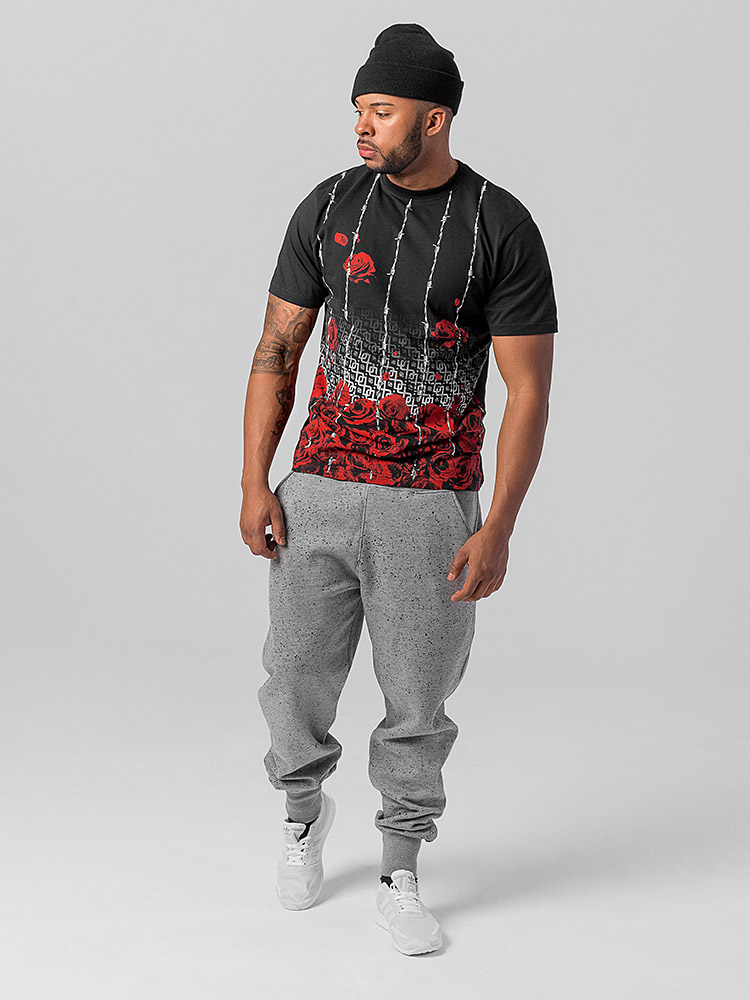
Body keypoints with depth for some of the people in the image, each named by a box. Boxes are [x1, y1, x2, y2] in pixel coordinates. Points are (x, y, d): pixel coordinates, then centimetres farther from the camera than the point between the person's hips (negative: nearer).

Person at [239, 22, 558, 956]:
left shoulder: (502, 228, -7)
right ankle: (305, 810, 40)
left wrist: (498, 530, -13)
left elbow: (528, 390, -7)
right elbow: (276, 351, 6)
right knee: (296, 684, 8)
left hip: (433, 503, -2)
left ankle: (400, 880, 25)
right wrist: (254, 485, -2)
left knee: (418, 704, 6)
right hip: (320, 491, 2)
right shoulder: (330, 206, 1)